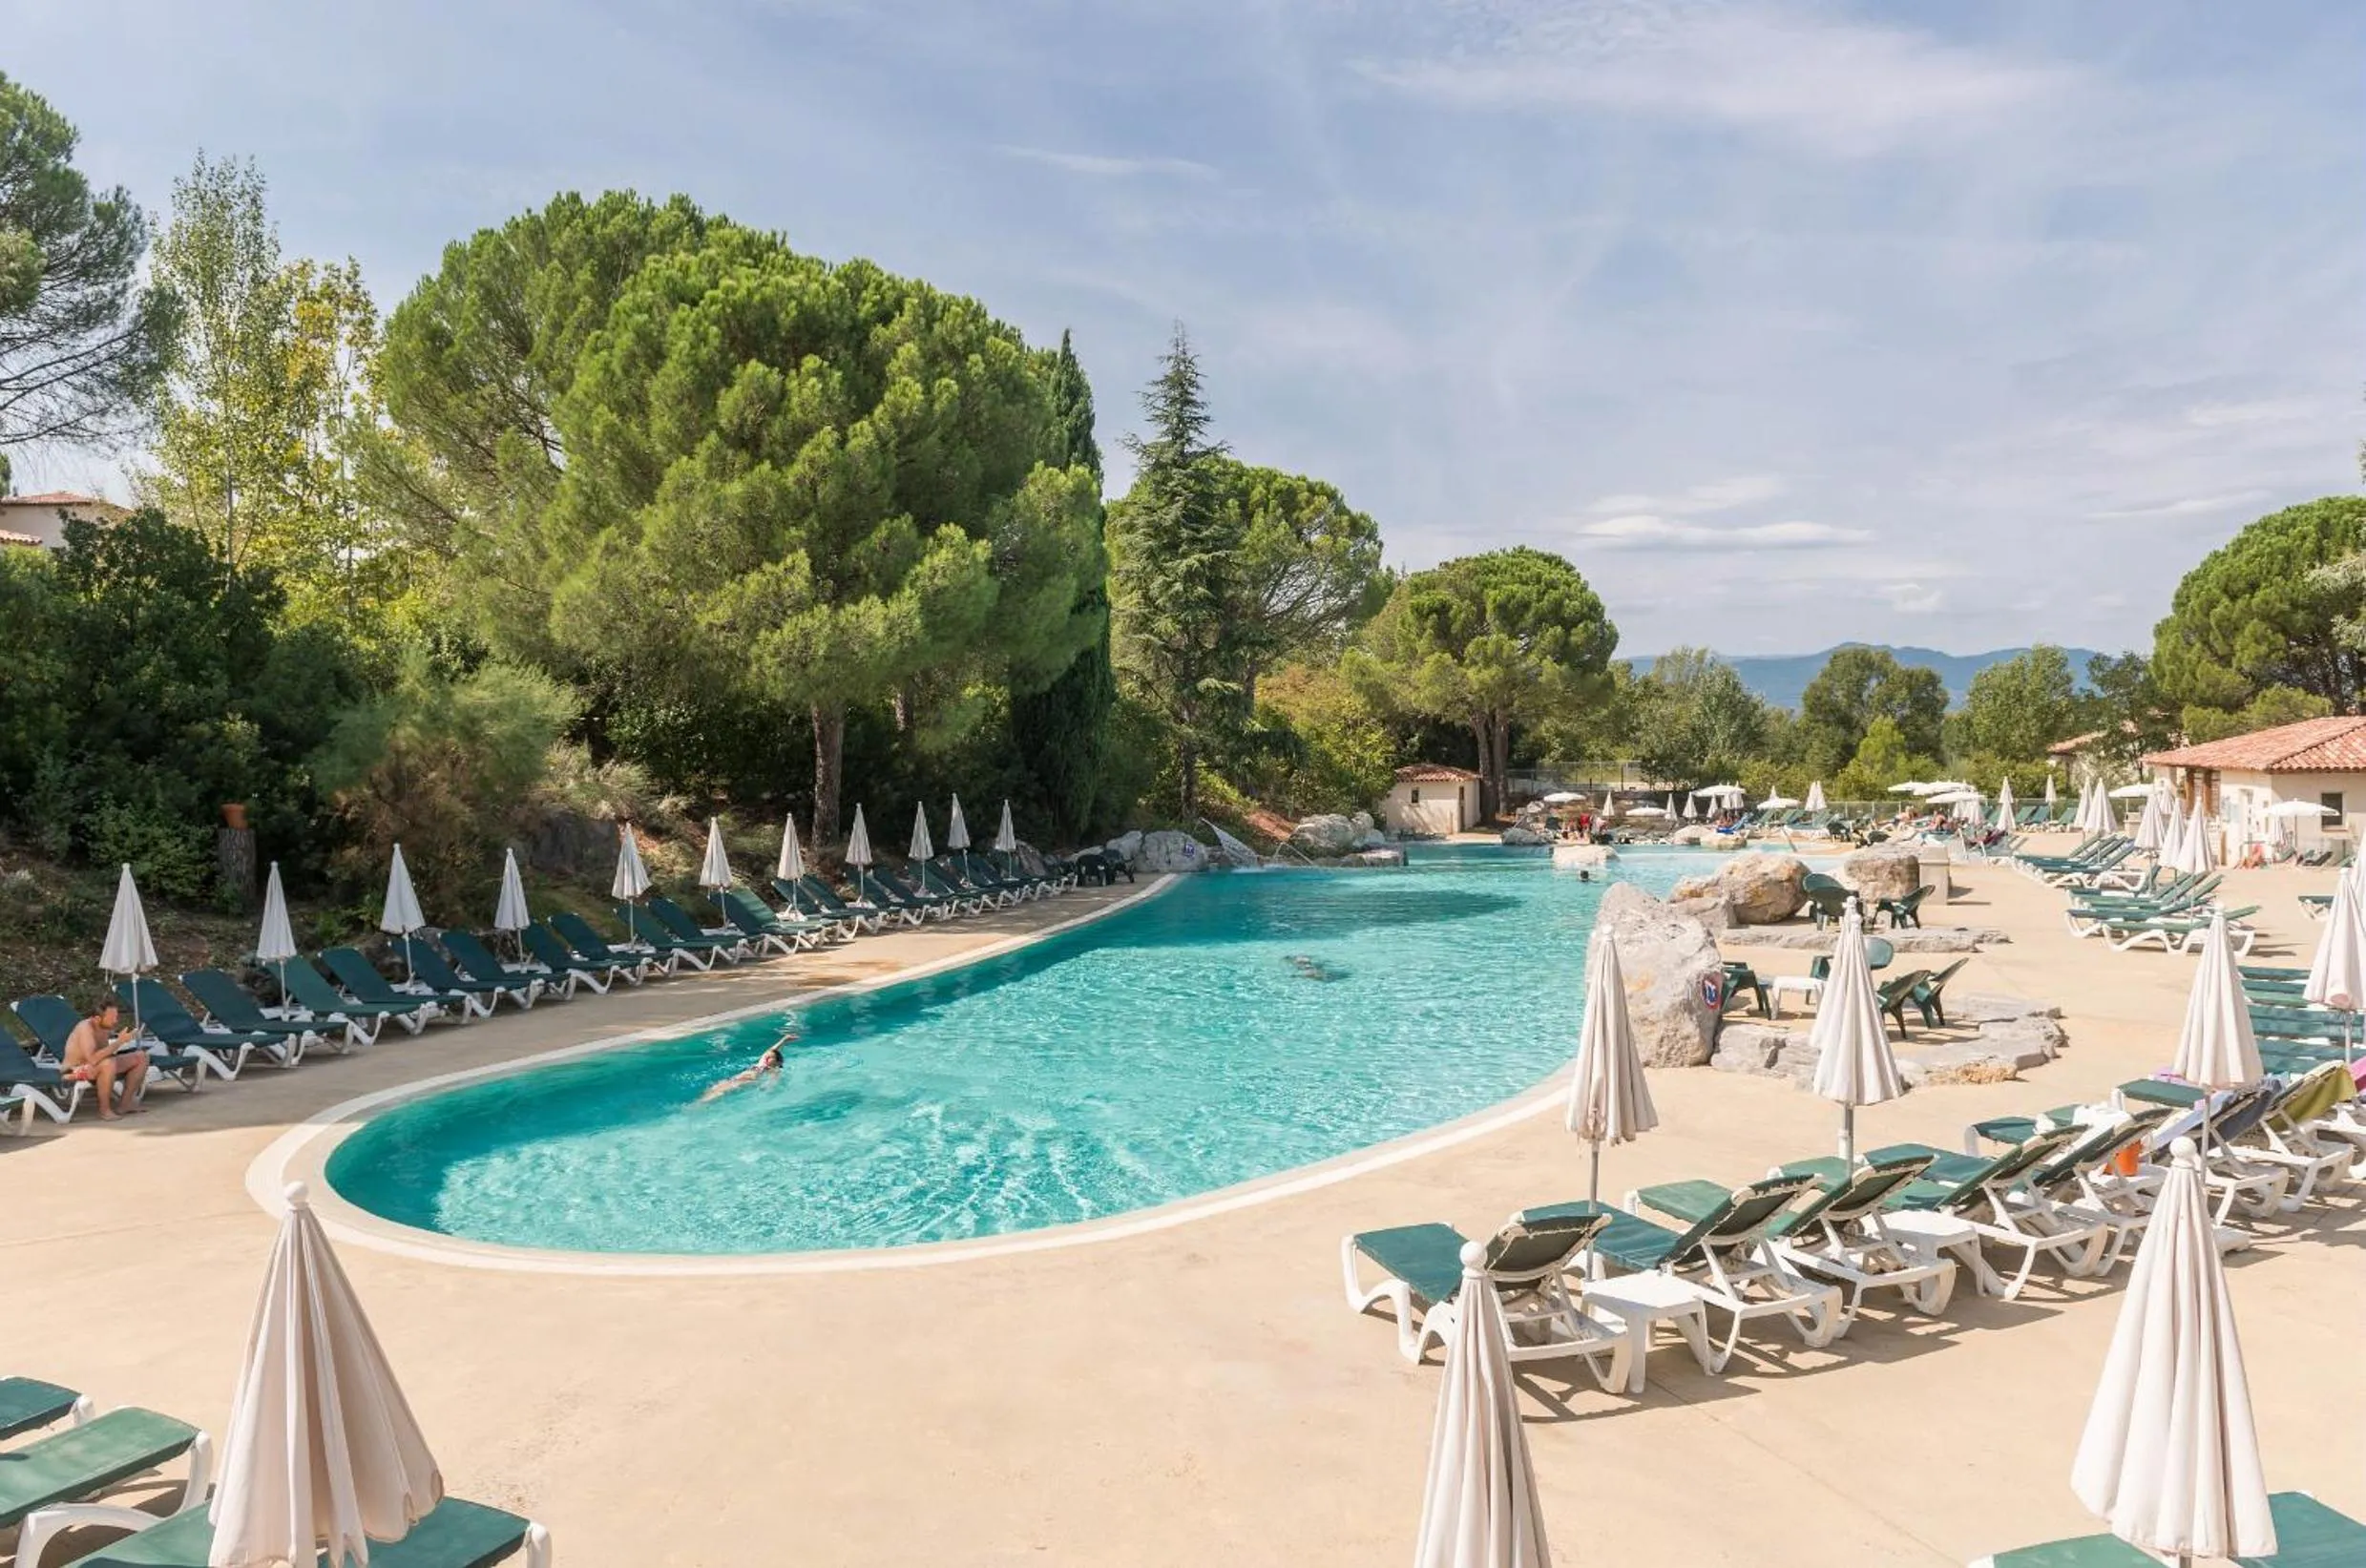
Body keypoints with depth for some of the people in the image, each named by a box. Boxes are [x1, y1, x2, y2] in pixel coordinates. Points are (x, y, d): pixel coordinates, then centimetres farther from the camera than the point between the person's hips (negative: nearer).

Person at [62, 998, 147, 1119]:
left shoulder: (105, 1026, -2)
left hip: (99, 1067, 9)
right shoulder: (86, 1028, -27)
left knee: (141, 1056, 2)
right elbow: (93, 1059, -40)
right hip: (75, 1071, -9)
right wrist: (119, 1042, -36)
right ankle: (104, 1109, -22)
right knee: (109, 1064, -39)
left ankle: (127, 1102, 7)